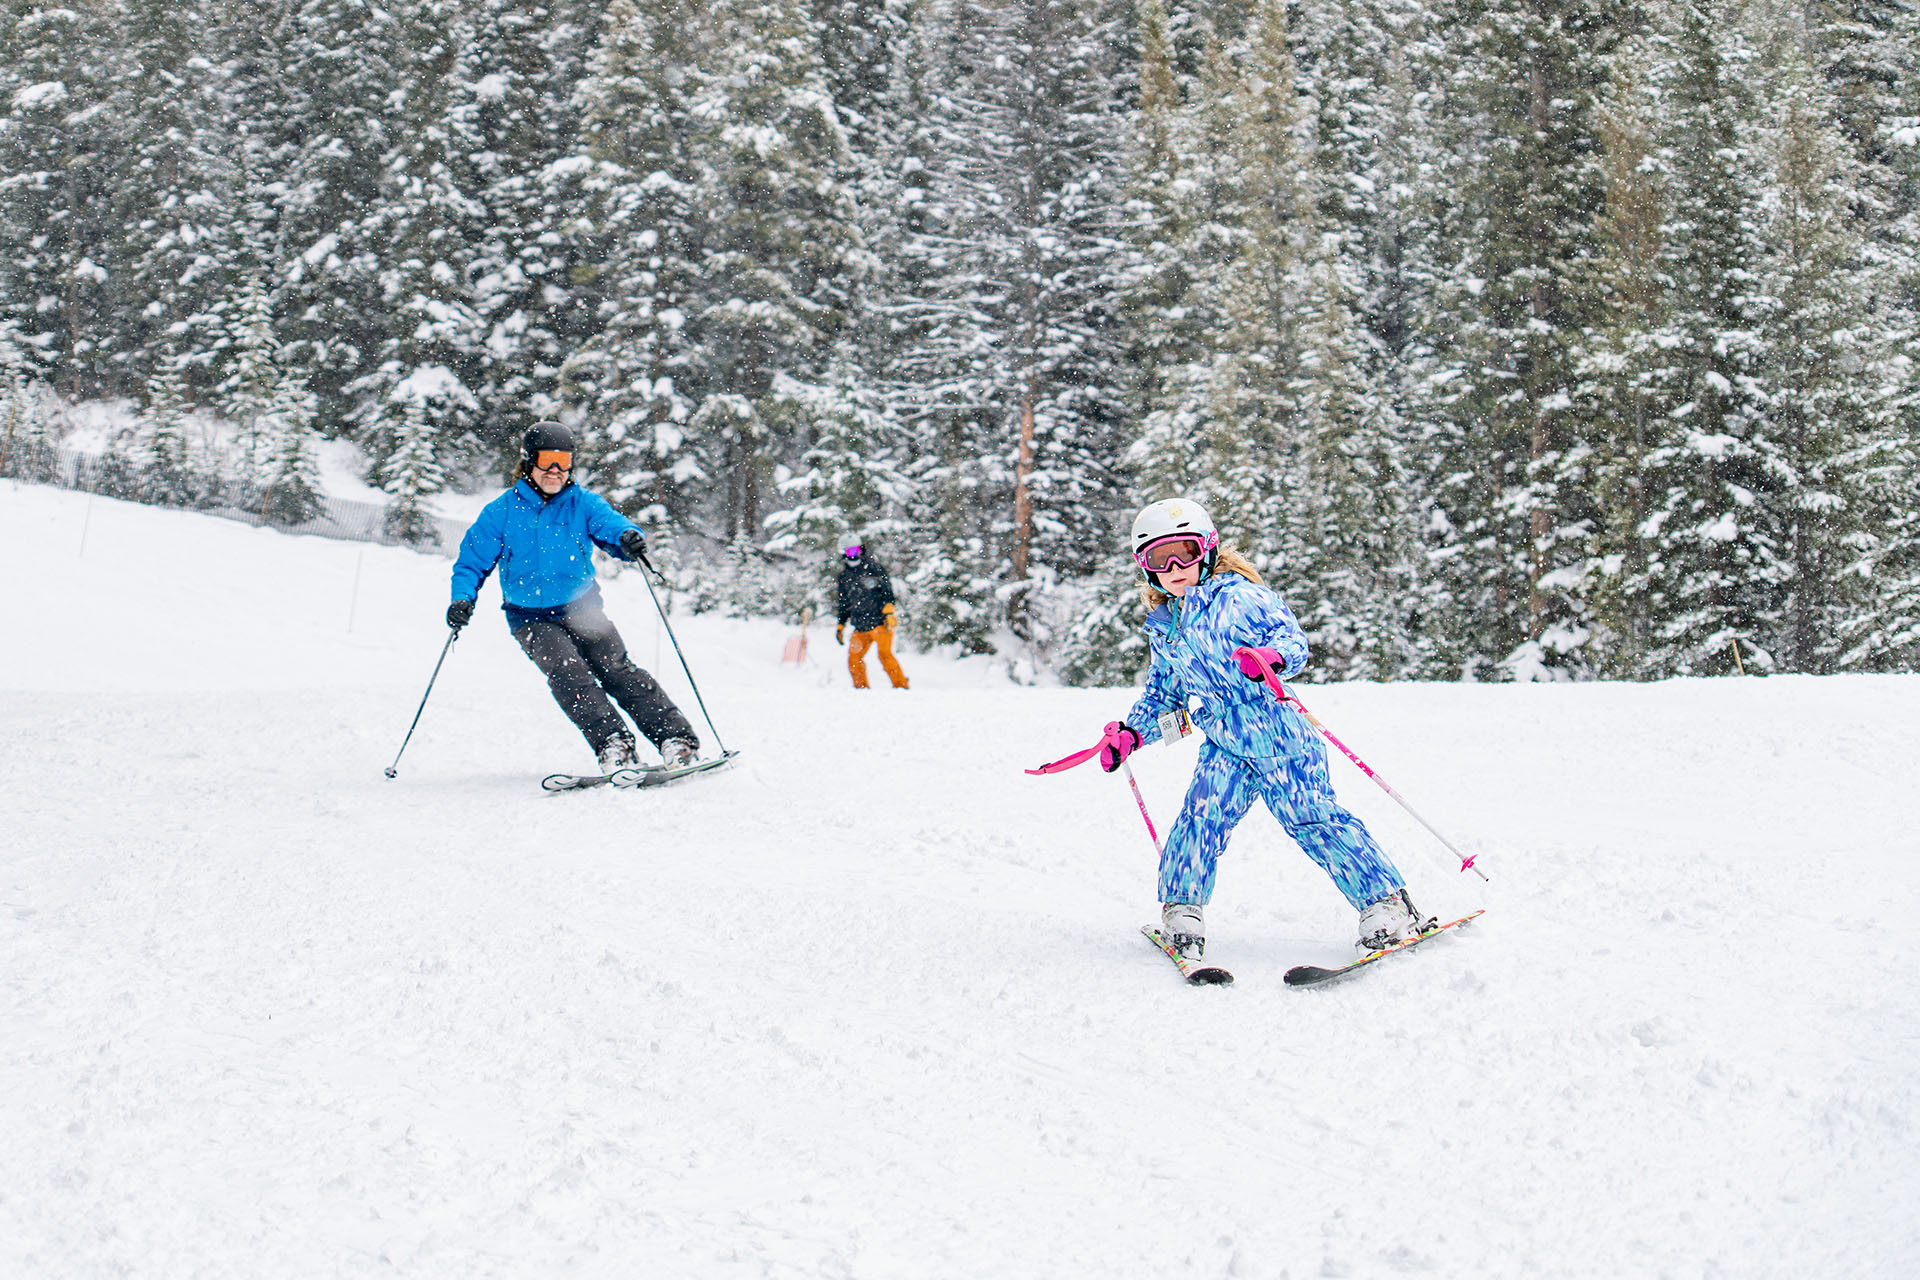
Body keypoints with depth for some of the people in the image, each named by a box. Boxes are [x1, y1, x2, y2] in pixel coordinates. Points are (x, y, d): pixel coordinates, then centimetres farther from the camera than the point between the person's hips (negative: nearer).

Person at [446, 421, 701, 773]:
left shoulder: (583, 504, 2)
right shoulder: (501, 513, 0)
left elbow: (611, 524, -14)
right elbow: (472, 562, 5)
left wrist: (628, 538, -39)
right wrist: (463, 599, -15)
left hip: (582, 611, 1)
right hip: (531, 618, -1)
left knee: (616, 670, -16)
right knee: (567, 671, -26)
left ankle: (676, 738, -18)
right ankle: (612, 744, -31)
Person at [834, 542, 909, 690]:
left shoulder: (873, 567, 2)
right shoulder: (844, 576, 16)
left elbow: (887, 588, -4)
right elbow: (844, 604, 24)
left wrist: (888, 609, -18)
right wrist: (840, 626, 21)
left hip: (879, 621, -5)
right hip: (860, 626, 5)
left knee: (884, 654, -16)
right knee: (854, 658, 0)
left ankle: (901, 685, -10)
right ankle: (861, 687, 14)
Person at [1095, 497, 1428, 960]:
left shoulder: (1239, 597, -5)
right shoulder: (1162, 630, 15)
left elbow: (1293, 638, -12)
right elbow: (1162, 694, 27)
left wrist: (1271, 656, -34)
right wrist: (1130, 732, 14)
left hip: (1278, 735, -5)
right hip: (1224, 745, 5)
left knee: (1312, 820, -9)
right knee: (1203, 814, -14)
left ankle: (1386, 905, 0)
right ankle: (1182, 913, -1)